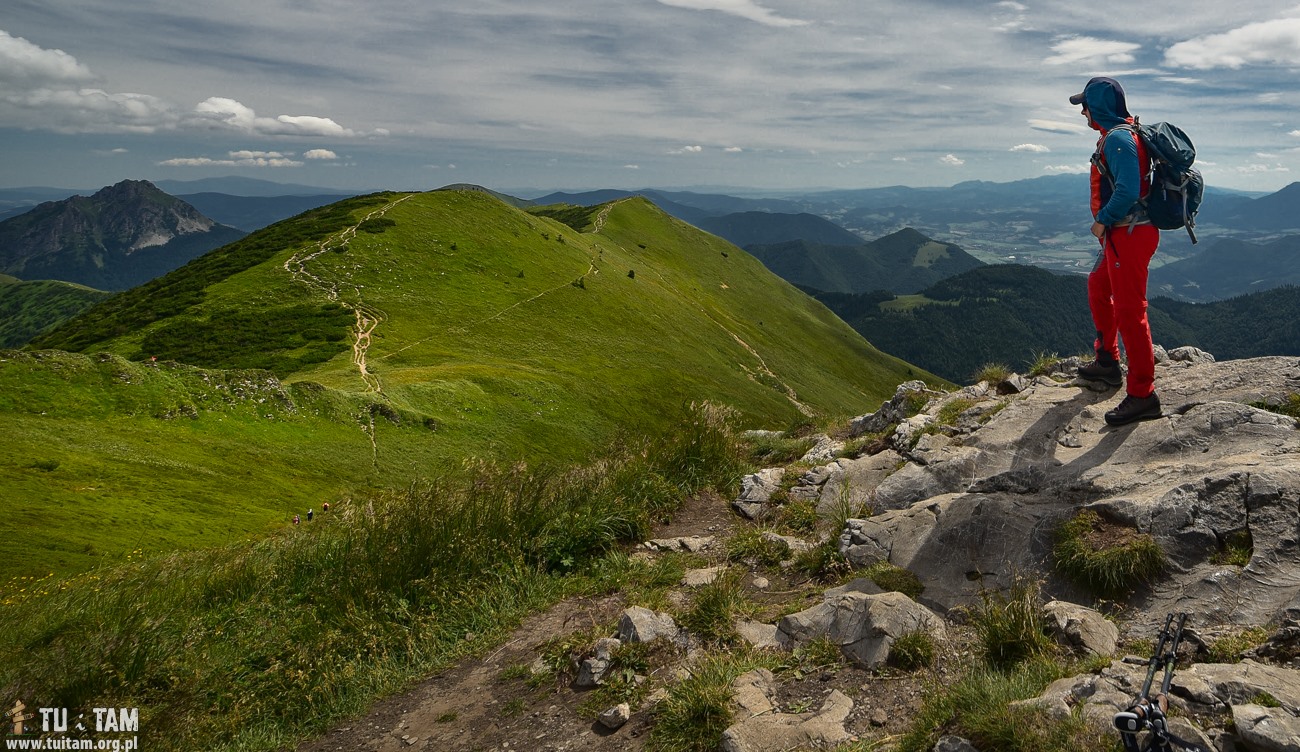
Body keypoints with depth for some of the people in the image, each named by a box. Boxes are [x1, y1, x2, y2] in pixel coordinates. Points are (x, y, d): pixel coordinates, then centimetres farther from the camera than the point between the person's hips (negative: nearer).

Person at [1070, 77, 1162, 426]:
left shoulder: (1118, 139, -18)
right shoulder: (1116, 135, 15)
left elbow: (1127, 191, -29)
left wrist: (1102, 221, -16)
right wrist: (1107, 224, 11)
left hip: (1130, 235, -11)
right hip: (1121, 234, 11)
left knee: (1129, 312, -11)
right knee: (1098, 290, 27)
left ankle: (1143, 395, -8)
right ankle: (1107, 362, 41)